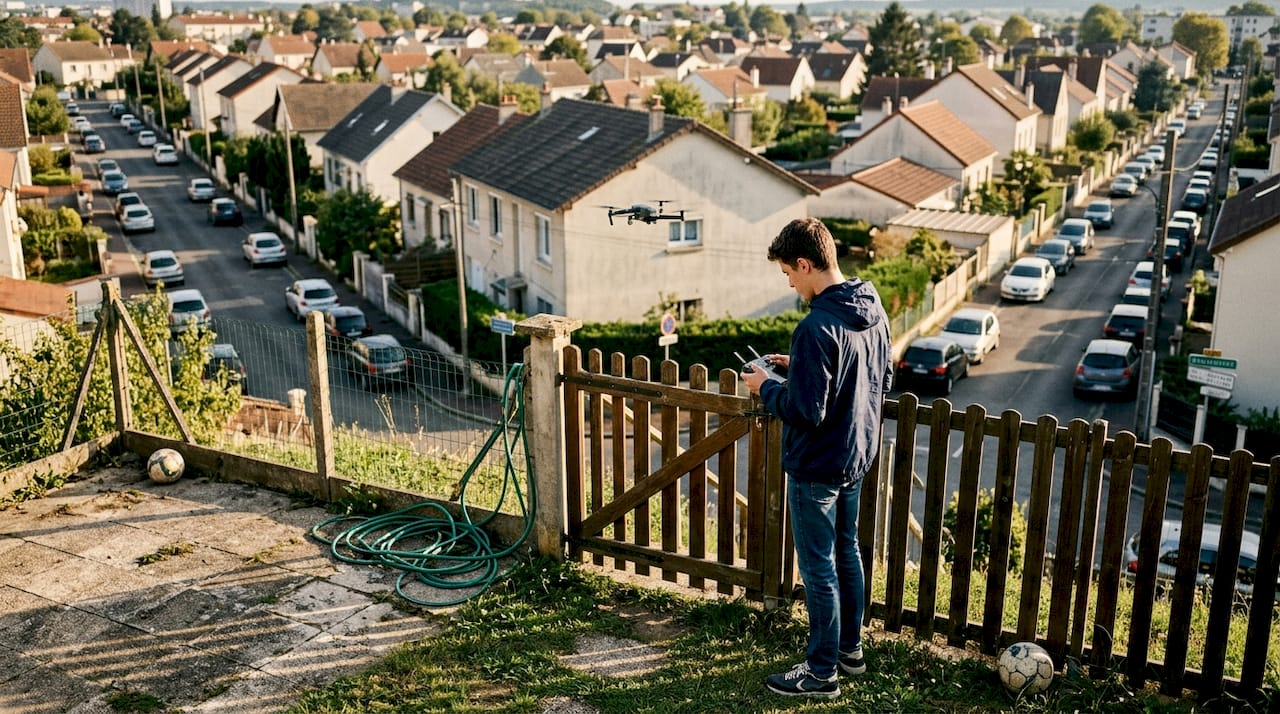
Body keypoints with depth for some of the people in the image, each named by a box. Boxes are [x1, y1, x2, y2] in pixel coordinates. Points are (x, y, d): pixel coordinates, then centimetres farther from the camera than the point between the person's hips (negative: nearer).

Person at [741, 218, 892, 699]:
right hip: (858, 456, 9)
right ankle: (850, 649, 37)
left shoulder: (817, 328, -28)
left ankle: (821, 672, 19)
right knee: (846, 552, 22)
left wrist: (766, 387, -9)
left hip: (816, 467, -9)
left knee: (818, 569, 5)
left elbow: (805, 411, -28)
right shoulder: (872, 309, 0)